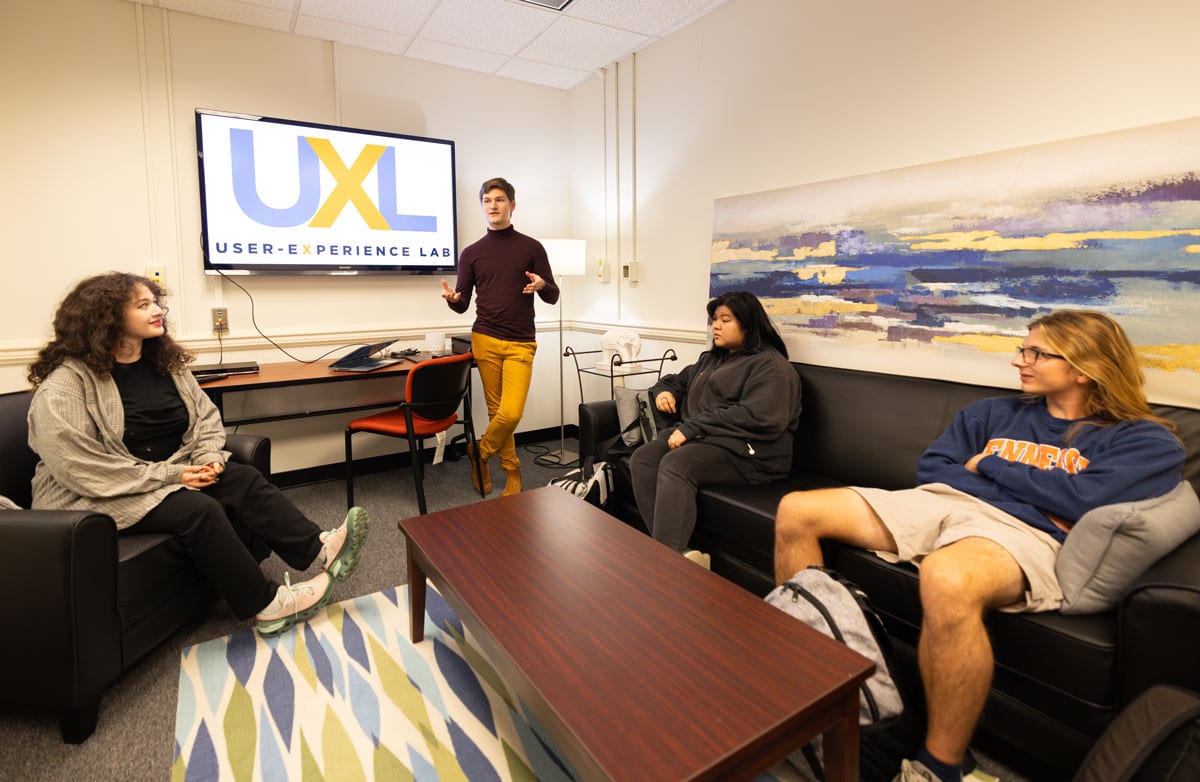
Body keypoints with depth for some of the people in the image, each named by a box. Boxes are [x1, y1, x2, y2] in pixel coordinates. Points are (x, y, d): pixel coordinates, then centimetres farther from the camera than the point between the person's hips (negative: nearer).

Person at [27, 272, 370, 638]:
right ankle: (266, 605, -22)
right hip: (102, 497, -7)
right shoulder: (65, 385, -16)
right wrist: (170, 475, -22)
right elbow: (82, 470, -22)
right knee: (199, 510, -30)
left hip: (175, 469, 7)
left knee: (245, 480, -17)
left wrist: (209, 457, -11)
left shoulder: (164, 361, 6)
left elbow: (206, 415, 9)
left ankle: (320, 550, -28)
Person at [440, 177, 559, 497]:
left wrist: (542, 285, -18)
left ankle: (479, 453, 16)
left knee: (511, 413, -12)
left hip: (521, 344, -1)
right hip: (485, 341, 2)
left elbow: (553, 297, 5)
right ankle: (512, 469, 23)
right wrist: (452, 299, -14)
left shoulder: (532, 247, 5)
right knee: (496, 410, 5)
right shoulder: (472, 253, 9)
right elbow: (462, 305, 10)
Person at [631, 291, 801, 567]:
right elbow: (677, 380, 40)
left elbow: (759, 418, -18)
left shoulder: (770, 366, -3)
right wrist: (663, 390, 13)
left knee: (675, 465, -34)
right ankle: (677, 552, -31)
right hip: (698, 439, 8)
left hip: (745, 451, -8)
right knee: (642, 458, -19)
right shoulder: (710, 359, 25)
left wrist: (692, 427, -20)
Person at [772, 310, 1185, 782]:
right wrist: (1033, 489, 3)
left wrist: (987, 465, 4)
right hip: (938, 501, 6)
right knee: (796, 512, -11)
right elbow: (930, 467, 16)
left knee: (946, 579, -43)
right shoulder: (995, 413, 25)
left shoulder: (1145, 440, 10)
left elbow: (1083, 498, -9)